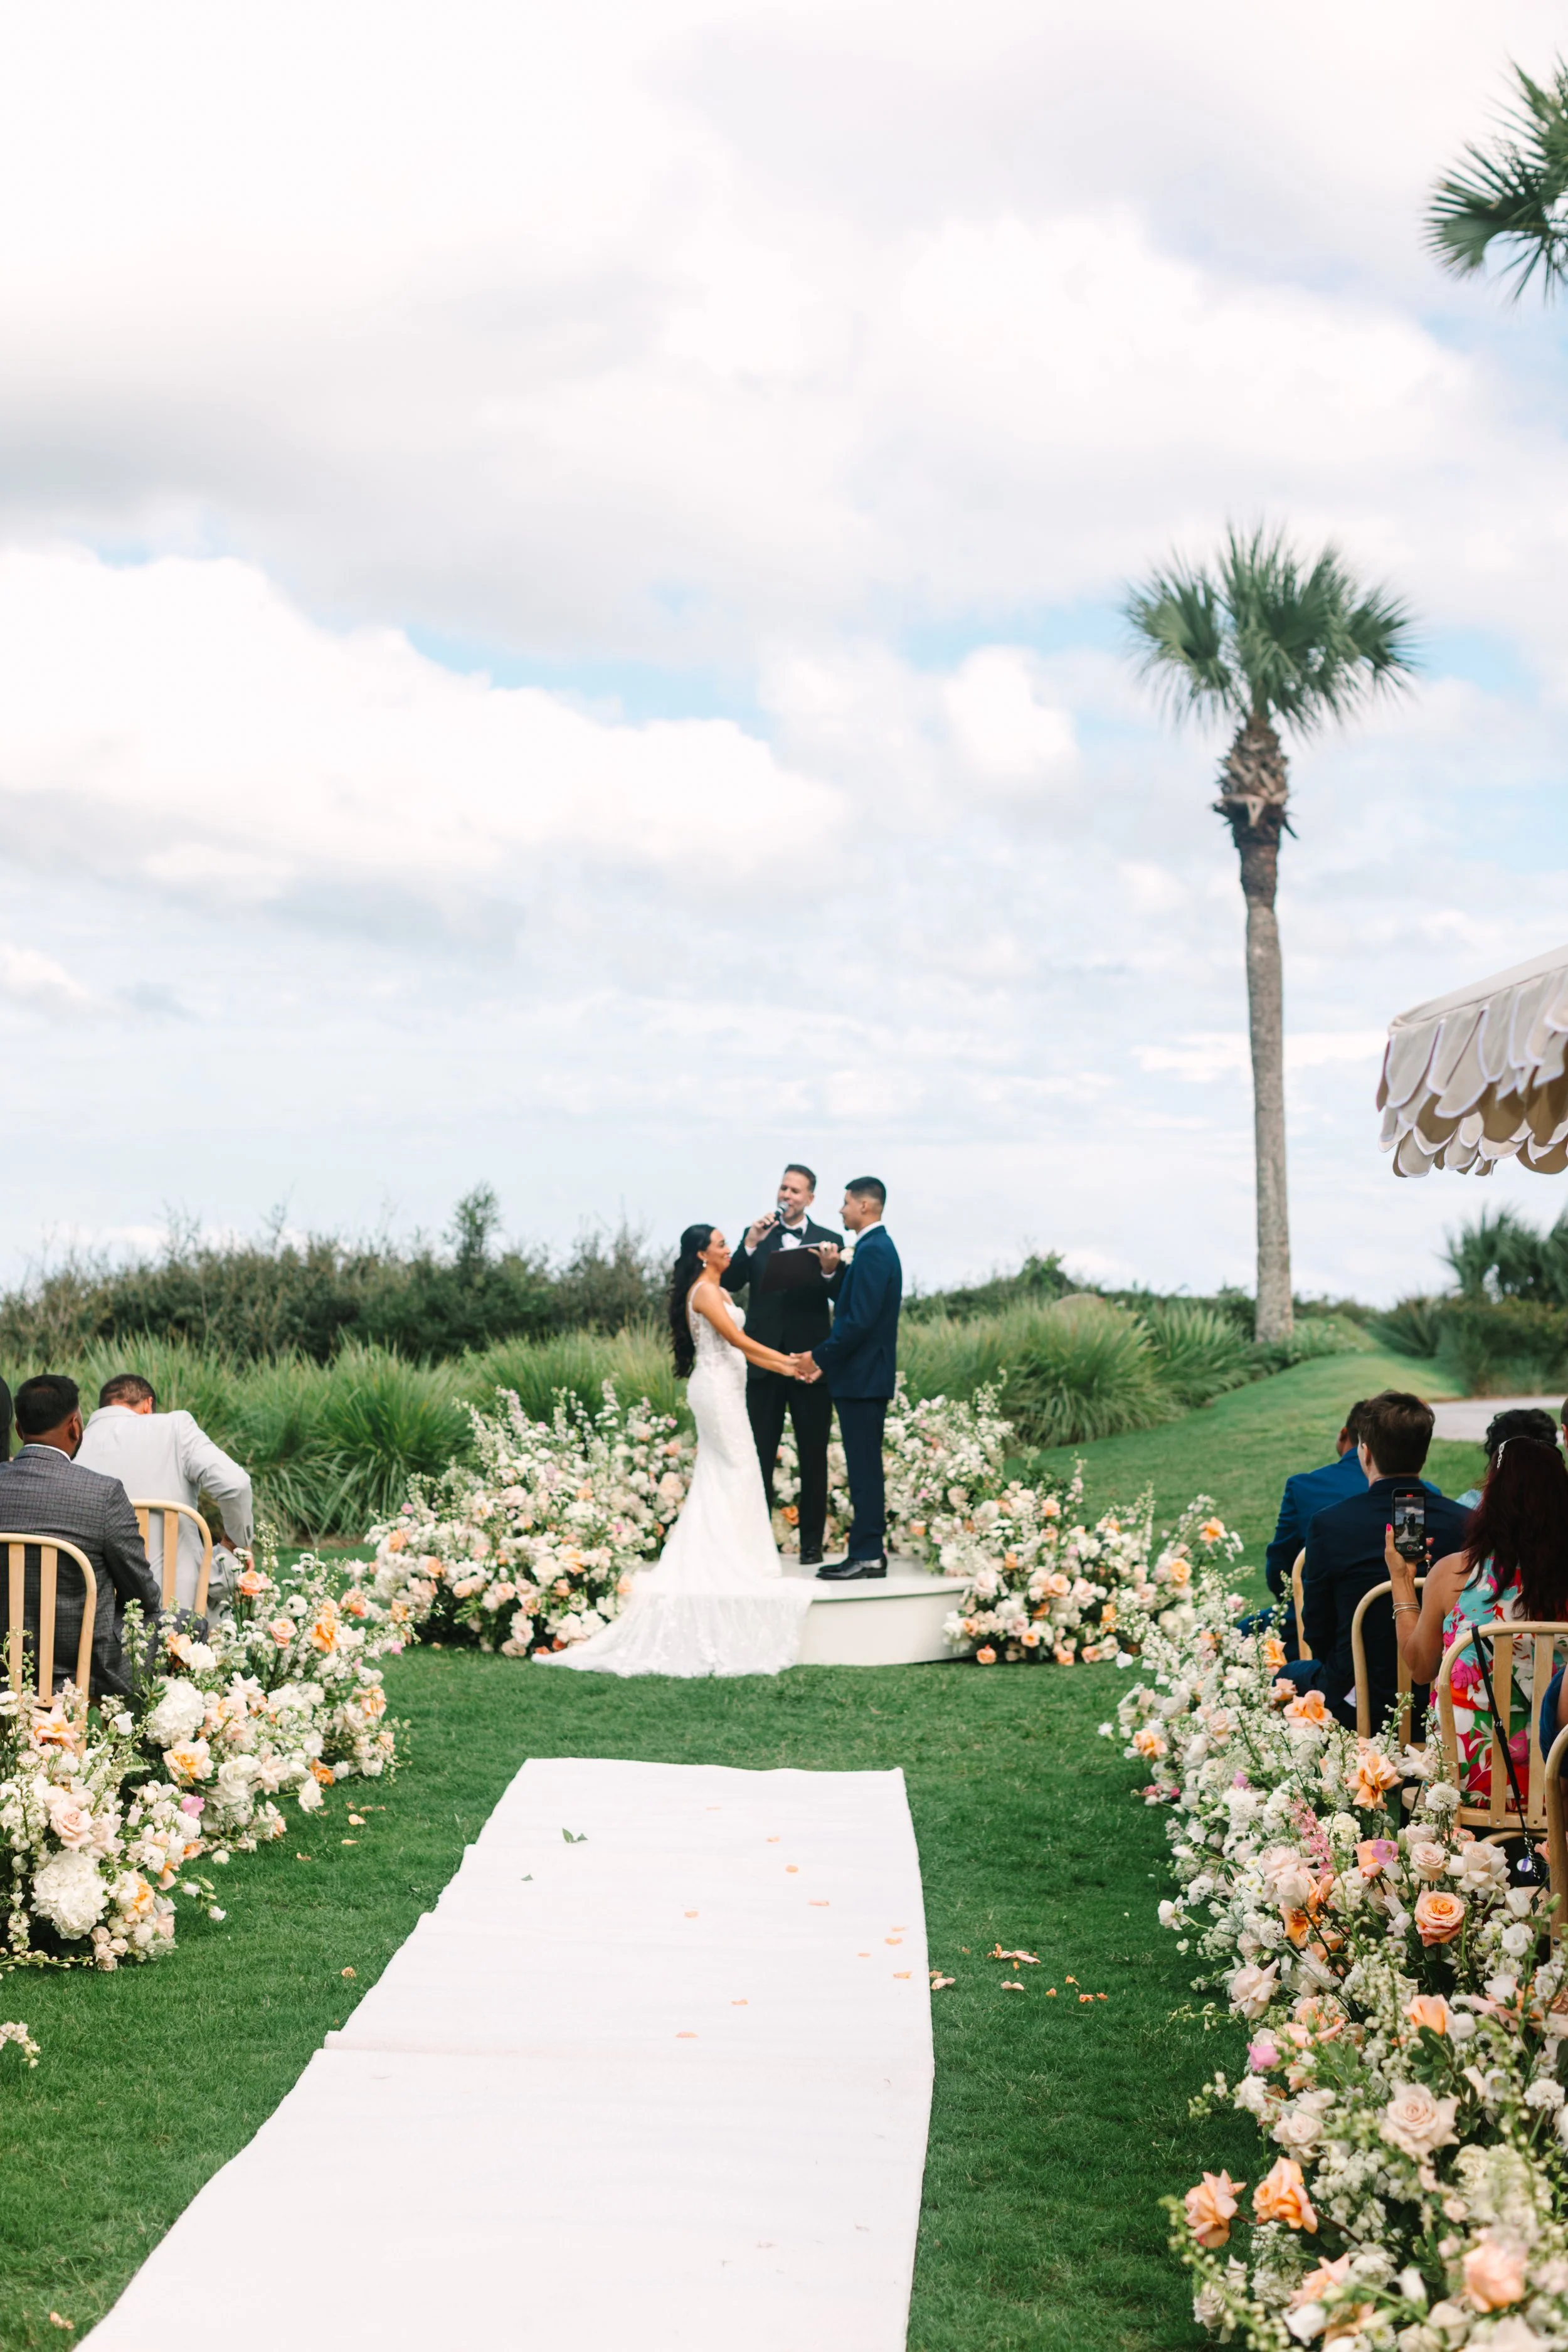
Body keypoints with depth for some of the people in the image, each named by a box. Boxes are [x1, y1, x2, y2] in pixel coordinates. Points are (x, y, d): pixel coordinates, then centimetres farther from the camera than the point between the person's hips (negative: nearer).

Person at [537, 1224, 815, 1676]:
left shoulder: (717, 1291, 17)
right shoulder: (704, 1291, -14)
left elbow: (738, 1346, 18)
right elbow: (738, 1340, -20)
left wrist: (783, 1368, 14)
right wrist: (787, 1360, -17)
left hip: (724, 1387, 10)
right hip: (716, 1385, -10)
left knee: (717, 1474, 11)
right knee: (737, 1469, -6)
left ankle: (702, 1561, 14)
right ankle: (735, 1559, -3)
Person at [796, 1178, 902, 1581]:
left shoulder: (873, 1251, -17)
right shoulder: (877, 1246, 16)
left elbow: (860, 1320, -23)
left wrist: (820, 1357, -16)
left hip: (862, 1377, -11)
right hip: (866, 1374, 11)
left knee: (864, 1468, -6)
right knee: (864, 1467, 12)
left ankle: (868, 1556, -3)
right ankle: (867, 1551, 16)